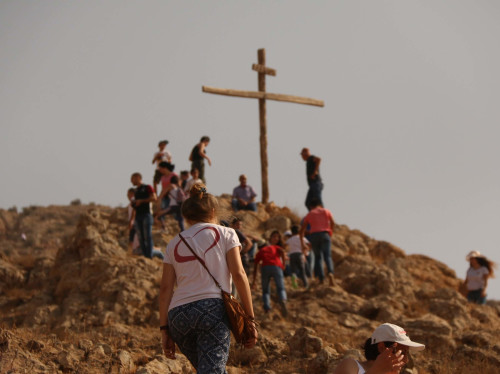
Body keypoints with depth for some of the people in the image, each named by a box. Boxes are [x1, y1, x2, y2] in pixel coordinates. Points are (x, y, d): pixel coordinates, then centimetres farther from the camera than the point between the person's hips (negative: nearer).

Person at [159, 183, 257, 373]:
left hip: (178, 314, 5)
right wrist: (250, 319, 1)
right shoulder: (225, 234, 14)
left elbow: (165, 288, 13)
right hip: (213, 307, -5)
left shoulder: (175, 243, 23)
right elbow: (238, 274, 2)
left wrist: (165, 329, 12)